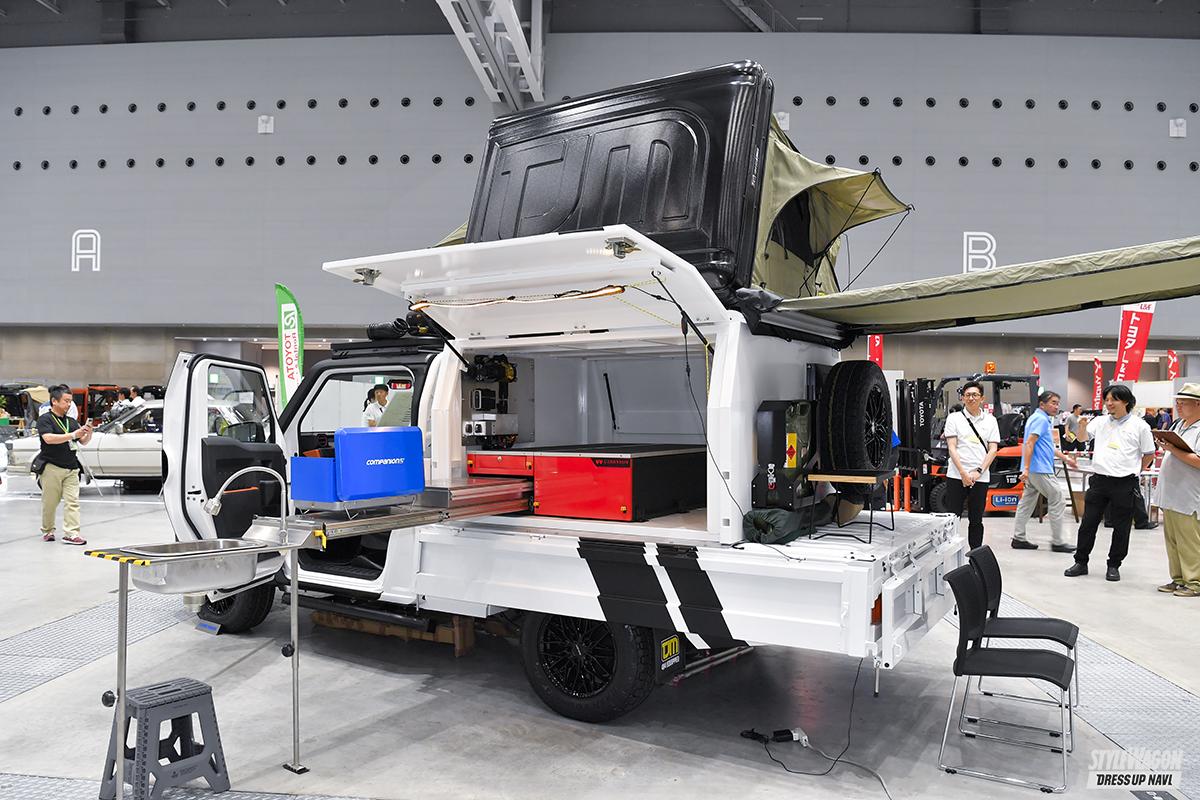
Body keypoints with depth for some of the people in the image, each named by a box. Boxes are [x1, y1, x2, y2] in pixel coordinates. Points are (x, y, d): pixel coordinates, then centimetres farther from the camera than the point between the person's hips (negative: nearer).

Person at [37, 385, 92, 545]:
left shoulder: (71, 422, 14)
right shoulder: (45, 419, -3)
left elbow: (83, 441, 14)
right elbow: (49, 438, -19)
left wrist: (88, 434, -8)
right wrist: (72, 435, -22)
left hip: (71, 468, 4)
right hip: (52, 467, -4)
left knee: (72, 501, -5)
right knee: (50, 502, 5)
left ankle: (71, 533, -8)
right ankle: (47, 531, 22)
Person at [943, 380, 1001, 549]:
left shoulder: (990, 420, 9)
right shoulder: (954, 418, 3)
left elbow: (993, 449, 3)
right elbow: (952, 448, -3)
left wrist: (978, 472, -10)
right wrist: (963, 473, -12)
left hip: (980, 478, 2)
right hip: (956, 476, -2)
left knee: (976, 521, 10)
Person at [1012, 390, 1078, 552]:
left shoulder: (1041, 419, 20)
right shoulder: (1040, 419, -13)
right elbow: (1029, 443, -22)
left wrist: (1066, 458, 28)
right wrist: (1026, 469, -26)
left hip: (1034, 471, 10)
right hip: (1040, 470, -10)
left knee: (1027, 502, 10)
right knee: (1057, 502, -3)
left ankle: (1018, 538, 12)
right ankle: (1057, 542, 1)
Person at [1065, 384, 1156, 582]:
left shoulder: (1139, 425, 0)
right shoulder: (1100, 422, 8)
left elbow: (1149, 455, 6)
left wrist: (1134, 470, 7)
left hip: (1125, 483, -2)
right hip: (1099, 479, 3)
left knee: (1121, 527, 6)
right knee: (1088, 523, 5)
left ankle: (1114, 565, 19)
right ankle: (1081, 562, 14)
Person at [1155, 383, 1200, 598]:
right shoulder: (1178, 425, 16)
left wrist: (1174, 450, -20)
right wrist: (1166, 445, 10)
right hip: (1169, 496, 9)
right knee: (1172, 542, 13)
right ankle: (1178, 579, 21)